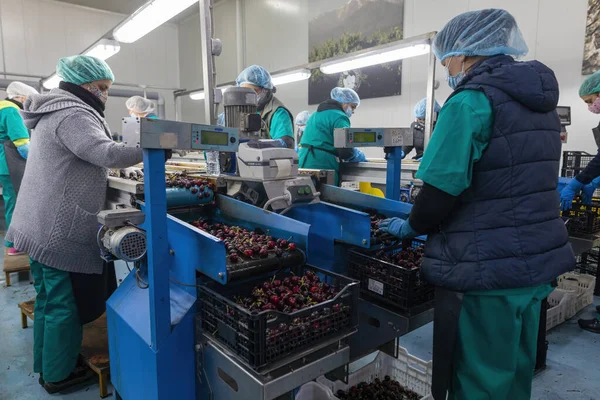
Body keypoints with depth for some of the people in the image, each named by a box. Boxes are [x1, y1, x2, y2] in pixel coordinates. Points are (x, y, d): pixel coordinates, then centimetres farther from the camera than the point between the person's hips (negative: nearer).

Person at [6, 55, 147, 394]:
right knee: (65, 303, 4)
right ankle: (59, 374, 20)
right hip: (62, 229, -11)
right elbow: (106, 152, -30)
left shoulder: (54, 111, 18)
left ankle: (45, 364, 36)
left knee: (49, 298, 20)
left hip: (42, 225, 11)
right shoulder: (72, 115, -16)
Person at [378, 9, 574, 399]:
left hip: (486, 267, -9)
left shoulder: (472, 100, -15)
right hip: (538, 260, 9)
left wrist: (411, 227, -1)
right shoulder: (540, 99, 13)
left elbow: (441, 187, -20)